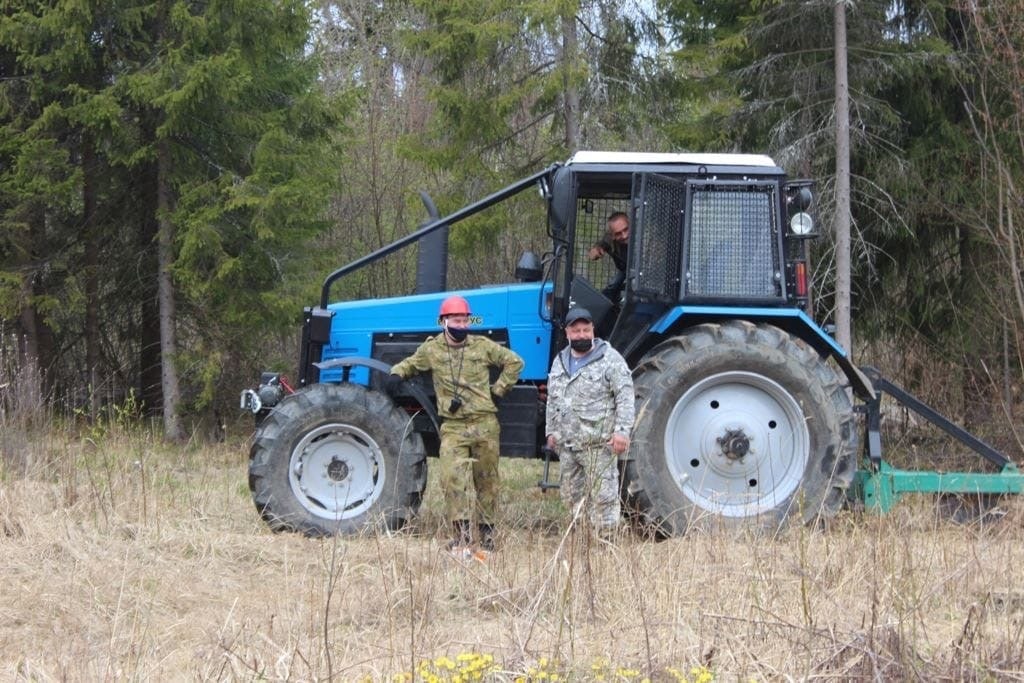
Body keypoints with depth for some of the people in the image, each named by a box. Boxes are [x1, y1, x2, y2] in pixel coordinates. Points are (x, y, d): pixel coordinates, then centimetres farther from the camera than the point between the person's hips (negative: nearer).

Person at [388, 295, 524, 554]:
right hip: (453, 426, 0)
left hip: (485, 423, 0)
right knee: (453, 477, -16)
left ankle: (487, 532, 18)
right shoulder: (432, 349, 7)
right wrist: (397, 373, 1)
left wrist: (499, 388, 6)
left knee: (486, 479, 6)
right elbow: (410, 364, 22)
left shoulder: (482, 346, 4)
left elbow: (514, 362, 13)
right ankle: (461, 535, -17)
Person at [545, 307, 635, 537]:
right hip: (567, 444, 7)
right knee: (572, 496, 12)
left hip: (599, 443, -7)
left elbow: (626, 397, -11)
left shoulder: (610, 359, -6)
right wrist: (551, 431, 20)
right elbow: (552, 400, 25)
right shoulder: (560, 362, 15)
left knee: (602, 497, -9)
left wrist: (622, 431, -18)